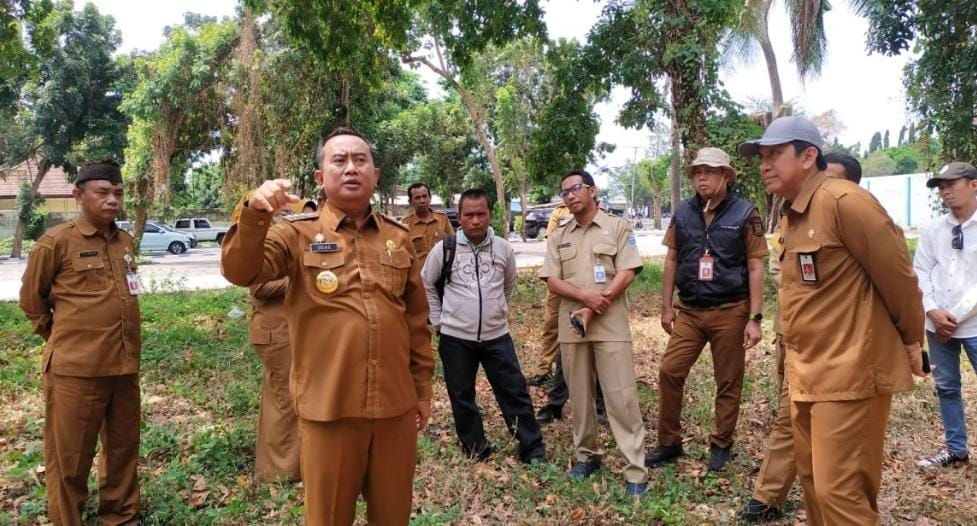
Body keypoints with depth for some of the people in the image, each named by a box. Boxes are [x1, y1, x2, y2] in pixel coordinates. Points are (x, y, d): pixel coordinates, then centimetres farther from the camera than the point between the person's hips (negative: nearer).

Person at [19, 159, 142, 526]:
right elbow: (31, 298, 3)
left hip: (125, 365, 5)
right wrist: (62, 338, 8)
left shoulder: (126, 242, 8)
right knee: (69, 458, 6)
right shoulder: (57, 242, -8)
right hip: (76, 369, -5)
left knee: (123, 448, 16)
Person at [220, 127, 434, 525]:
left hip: (396, 405, 3)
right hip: (328, 407, -3)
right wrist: (255, 214, -34)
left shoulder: (398, 238, 8)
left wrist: (422, 388, 14)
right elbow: (239, 271, -18)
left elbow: (417, 321, 12)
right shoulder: (298, 233, -1)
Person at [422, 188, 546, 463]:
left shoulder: (504, 248, -1)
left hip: (497, 335, 1)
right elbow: (426, 285, 5)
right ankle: (475, 448, 28)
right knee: (461, 396, 10)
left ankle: (533, 449, 17)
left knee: (515, 391, 5)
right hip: (455, 337, -1)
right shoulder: (444, 249, -7)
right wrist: (438, 320, 3)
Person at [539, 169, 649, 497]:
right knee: (580, 395, 11)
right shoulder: (559, 237, 12)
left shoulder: (618, 228, 2)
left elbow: (627, 274, -7)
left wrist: (593, 310, -13)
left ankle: (636, 470, 0)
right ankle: (586, 455, 26)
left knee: (621, 396, -5)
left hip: (610, 325, -4)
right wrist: (586, 296, -14)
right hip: (571, 326, 4)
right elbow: (552, 281, 4)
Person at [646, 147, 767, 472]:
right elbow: (672, 259, 10)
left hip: (730, 311, -3)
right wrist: (666, 306, 7)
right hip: (689, 310, 3)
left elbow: (755, 268, -5)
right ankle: (669, 443, 15)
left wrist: (755, 318, -9)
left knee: (728, 382, 8)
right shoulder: (683, 212, 4)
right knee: (669, 373, 0)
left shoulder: (745, 214, -6)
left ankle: (721, 446, 25)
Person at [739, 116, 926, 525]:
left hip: (849, 373, -9)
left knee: (840, 491, -3)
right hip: (806, 374, 9)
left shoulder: (844, 201, -17)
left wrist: (911, 341, 0)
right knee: (812, 479, 19)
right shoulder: (790, 215, 13)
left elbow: (897, 274, -12)